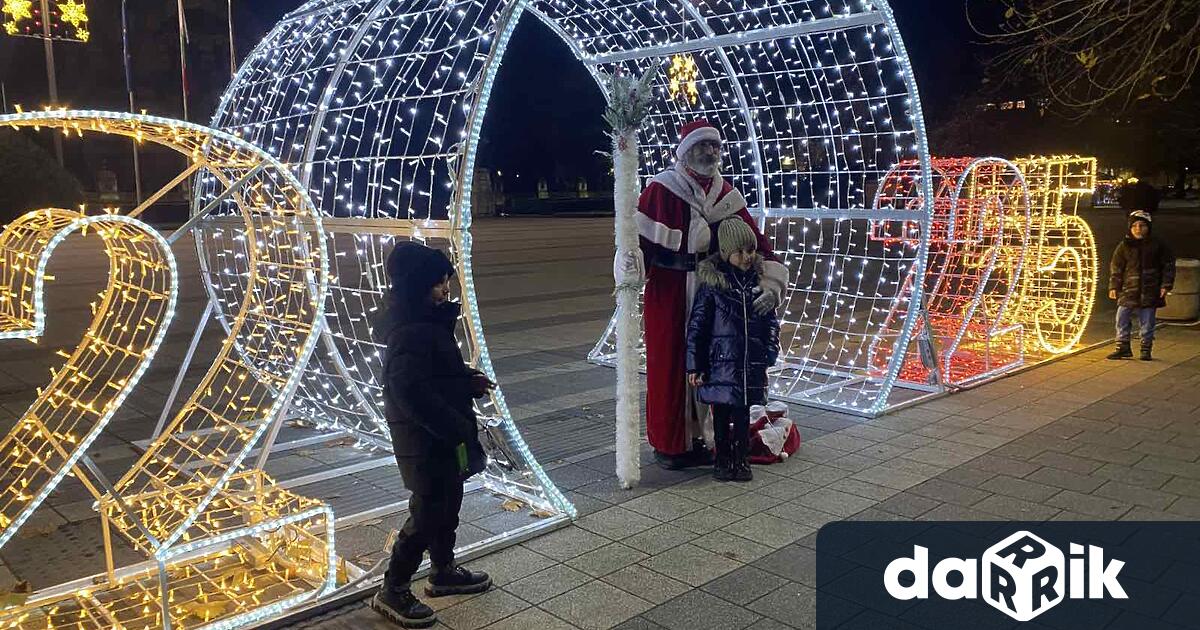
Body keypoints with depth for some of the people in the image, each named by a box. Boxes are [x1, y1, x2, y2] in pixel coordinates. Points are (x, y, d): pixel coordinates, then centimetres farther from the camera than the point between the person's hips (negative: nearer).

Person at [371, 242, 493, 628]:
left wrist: (469, 381, 3)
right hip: (427, 440, -10)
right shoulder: (410, 334, -26)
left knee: (447, 505, 22)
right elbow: (412, 393, -31)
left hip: (443, 436, 10)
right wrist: (456, 428, -25)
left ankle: (444, 573, 40)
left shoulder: (429, 322, 6)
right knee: (427, 514, 2)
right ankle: (392, 592, 18)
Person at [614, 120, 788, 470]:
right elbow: (638, 235, -15)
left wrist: (771, 283, -8)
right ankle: (667, 444, 18)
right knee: (668, 367, 3)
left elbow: (754, 242, 4)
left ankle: (696, 437, 25)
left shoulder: (726, 195, 7)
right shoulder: (661, 189, -7)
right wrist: (632, 269, -34)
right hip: (668, 295, -5)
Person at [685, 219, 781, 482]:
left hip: (752, 362, 3)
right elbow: (697, 325, -5)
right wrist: (694, 365, -6)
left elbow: (771, 321, 11)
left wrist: (770, 352, 3)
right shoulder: (712, 283, -7)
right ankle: (722, 459, 22)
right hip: (722, 361, -2)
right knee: (722, 412, 7)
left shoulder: (760, 280, 3)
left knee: (743, 413, 11)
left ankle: (742, 460, 24)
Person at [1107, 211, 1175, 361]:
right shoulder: (1124, 246, 4)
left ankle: (1146, 349, 15)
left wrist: (1166, 285, 0)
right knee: (1122, 319, -1)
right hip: (1128, 291, 1)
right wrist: (1113, 287, 1)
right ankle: (1123, 347, 9)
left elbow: (1169, 265, 7)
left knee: (1146, 323, 4)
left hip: (1150, 292, -1)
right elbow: (1116, 268, 7)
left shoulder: (1157, 246, 3)